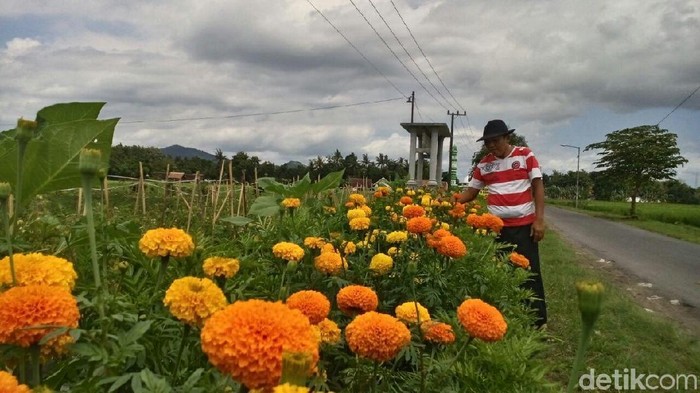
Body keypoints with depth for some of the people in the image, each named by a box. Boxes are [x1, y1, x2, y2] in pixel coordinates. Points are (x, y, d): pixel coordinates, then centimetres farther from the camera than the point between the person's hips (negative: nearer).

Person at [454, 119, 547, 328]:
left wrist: (539, 219, -10)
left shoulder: (525, 155, -2)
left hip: (523, 226, -3)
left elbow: (538, 186, -3)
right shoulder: (484, 164, 7)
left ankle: (538, 322, 10)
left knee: (530, 274, 1)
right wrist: (452, 201, -10)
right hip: (495, 227, 3)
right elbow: (471, 191, 10)